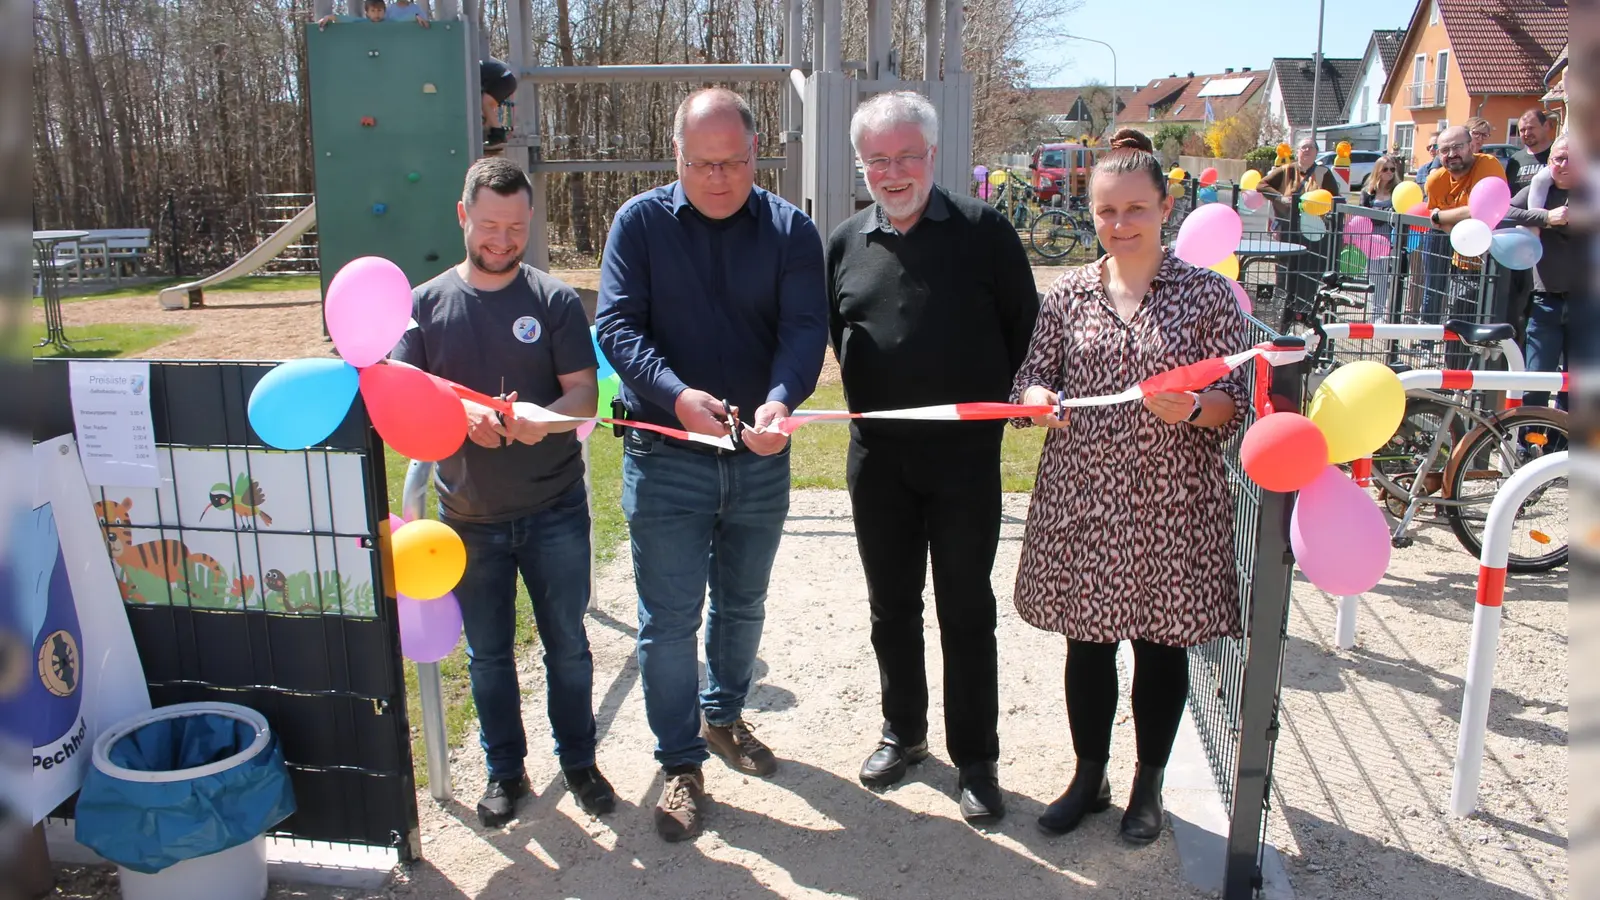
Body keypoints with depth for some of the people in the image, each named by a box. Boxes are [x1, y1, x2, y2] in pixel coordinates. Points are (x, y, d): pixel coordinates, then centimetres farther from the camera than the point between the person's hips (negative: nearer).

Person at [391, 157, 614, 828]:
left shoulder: (555, 300, -3)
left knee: (566, 642, 11)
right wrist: (459, 414, -25)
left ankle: (579, 760, 30)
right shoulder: (426, 305, 1)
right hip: (469, 514, 1)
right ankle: (505, 769, 33)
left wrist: (545, 417, -30)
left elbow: (585, 394, -8)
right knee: (487, 652, 14)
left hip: (554, 508, -1)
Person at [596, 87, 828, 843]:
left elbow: (805, 328, -13)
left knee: (743, 604, 19)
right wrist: (676, 396, -28)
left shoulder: (789, 230, -2)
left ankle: (724, 717, 43)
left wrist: (781, 400, -33)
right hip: (664, 457, -2)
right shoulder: (640, 222, -4)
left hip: (759, 457, 2)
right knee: (670, 618, 3)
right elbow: (616, 325, -11)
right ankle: (680, 763, 20)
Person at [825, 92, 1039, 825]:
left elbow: (1024, 322, 2)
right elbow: (830, 333, 15)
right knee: (891, 605, 15)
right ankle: (903, 731, 35)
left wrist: (998, 398, 0)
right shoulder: (845, 243, 5)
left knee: (967, 611, 6)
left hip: (965, 455, -3)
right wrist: (870, 398, 6)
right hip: (878, 458, 4)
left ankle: (975, 759, 21)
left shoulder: (982, 230, -5)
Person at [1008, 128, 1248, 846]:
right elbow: (1034, 375, 8)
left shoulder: (1207, 293, -1)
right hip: (1080, 497, 2)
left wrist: (1190, 409, -23)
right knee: (1087, 642, 13)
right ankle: (1089, 777, 33)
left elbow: (1234, 400, -2)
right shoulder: (1069, 292, 5)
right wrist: (1037, 398, -14)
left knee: (1161, 644, 11)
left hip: (1172, 504, -2)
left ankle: (1149, 786, 32)